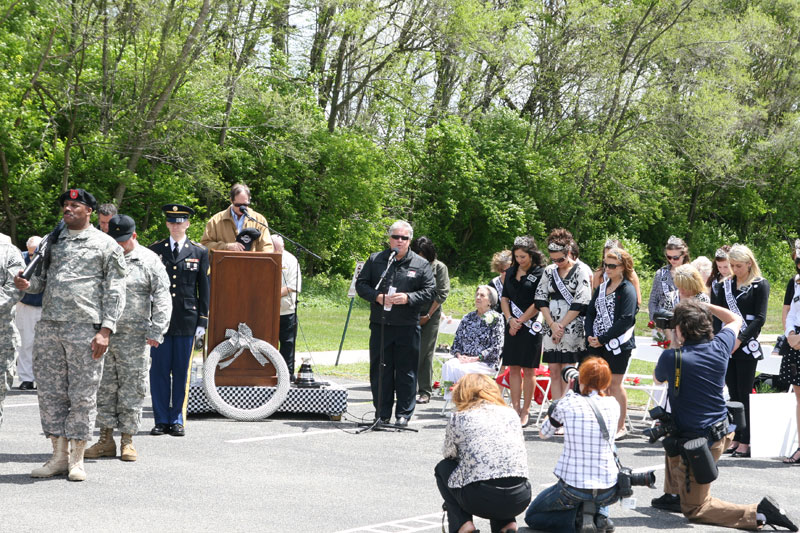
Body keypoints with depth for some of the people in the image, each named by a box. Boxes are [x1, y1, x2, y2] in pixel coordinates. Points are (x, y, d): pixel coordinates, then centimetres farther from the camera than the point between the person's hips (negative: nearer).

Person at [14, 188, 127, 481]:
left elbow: (115, 291, 0)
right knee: (50, 392, 4)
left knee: (82, 395, -1)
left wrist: (105, 330, -10)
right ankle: (58, 456, 12)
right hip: (49, 328, 4)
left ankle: (77, 459, 7)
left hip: (85, 330, -4)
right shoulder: (53, 240, 17)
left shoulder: (106, 245, 3)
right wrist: (28, 284, -2)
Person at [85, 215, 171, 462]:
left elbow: (162, 299, -2)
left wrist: (155, 332, -8)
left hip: (134, 337, -3)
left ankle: (127, 441, 8)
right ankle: (106, 440, 13)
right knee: (104, 388, 6)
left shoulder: (149, 261, 0)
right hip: (102, 333, 3)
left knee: (132, 389, 0)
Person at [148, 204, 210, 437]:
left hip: (186, 319, 0)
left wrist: (202, 321, 2)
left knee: (181, 372, 3)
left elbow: (204, 289, 7)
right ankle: (161, 420, 8)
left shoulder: (200, 252, 7)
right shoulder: (154, 250, 8)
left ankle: (177, 420, 11)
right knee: (159, 371, 1)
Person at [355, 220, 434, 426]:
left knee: (406, 371, 1)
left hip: (407, 326, -1)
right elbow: (361, 284, 8)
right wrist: (377, 297, -9)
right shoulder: (375, 260, 9)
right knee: (380, 370, 5)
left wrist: (408, 298, -14)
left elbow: (429, 291, 2)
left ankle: (404, 414, 10)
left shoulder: (421, 264, 6)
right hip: (380, 325, 2)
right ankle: (382, 414, 13)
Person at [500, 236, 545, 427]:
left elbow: (538, 303, -9)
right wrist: (510, 319, -1)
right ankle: (515, 409, 9)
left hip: (530, 326, -5)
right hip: (512, 326, 6)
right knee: (513, 368, 5)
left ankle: (525, 411, 4)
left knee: (527, 369, -1)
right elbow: (504, 298, 15)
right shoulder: (511, 272, 13)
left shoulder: (540, 273, -5)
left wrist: (520, 322, -8)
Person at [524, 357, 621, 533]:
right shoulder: (613, 405, -1)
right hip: (608, 493, 3)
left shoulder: (567, 403, -9)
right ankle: (600, 515, 12)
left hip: (573, 489, -3)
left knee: (532, 516, 22)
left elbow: (543, 433, 10)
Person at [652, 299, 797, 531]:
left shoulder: (671, 357, -19)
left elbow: (657, 379, 7)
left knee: (695, 510, 2)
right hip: (721, 432, 7)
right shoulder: (719, 347, -5)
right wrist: (705, 306, 20)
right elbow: (736, 320, 19)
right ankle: (679, 495, 44)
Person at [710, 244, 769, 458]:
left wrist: (740, 340, -15)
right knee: (733, 394, 7)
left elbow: (759, 318, -7)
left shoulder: (760, 285, -1)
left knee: (744, 394, -5)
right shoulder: (726, 285, 13)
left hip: (746, 347, -5)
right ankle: (736, 439, 11)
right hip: (726, 346, 5)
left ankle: (745, 442, -2)